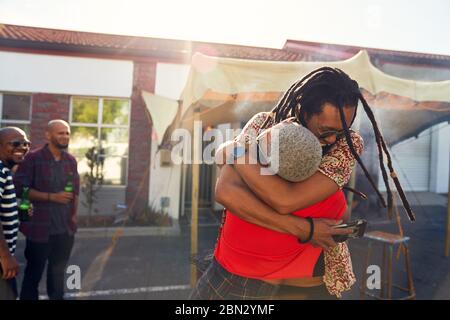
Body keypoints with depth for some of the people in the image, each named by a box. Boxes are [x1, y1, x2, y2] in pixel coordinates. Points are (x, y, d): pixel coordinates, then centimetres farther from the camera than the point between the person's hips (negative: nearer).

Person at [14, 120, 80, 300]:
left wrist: (74, 214, 7)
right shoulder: (33, 158, -9)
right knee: (34, 272, 9)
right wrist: (52, 197, -19)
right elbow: (20, 187, -14)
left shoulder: (71, 161, 7)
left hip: (66, 228, 5)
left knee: (58, 270, 19)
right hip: (40, 227, -5)